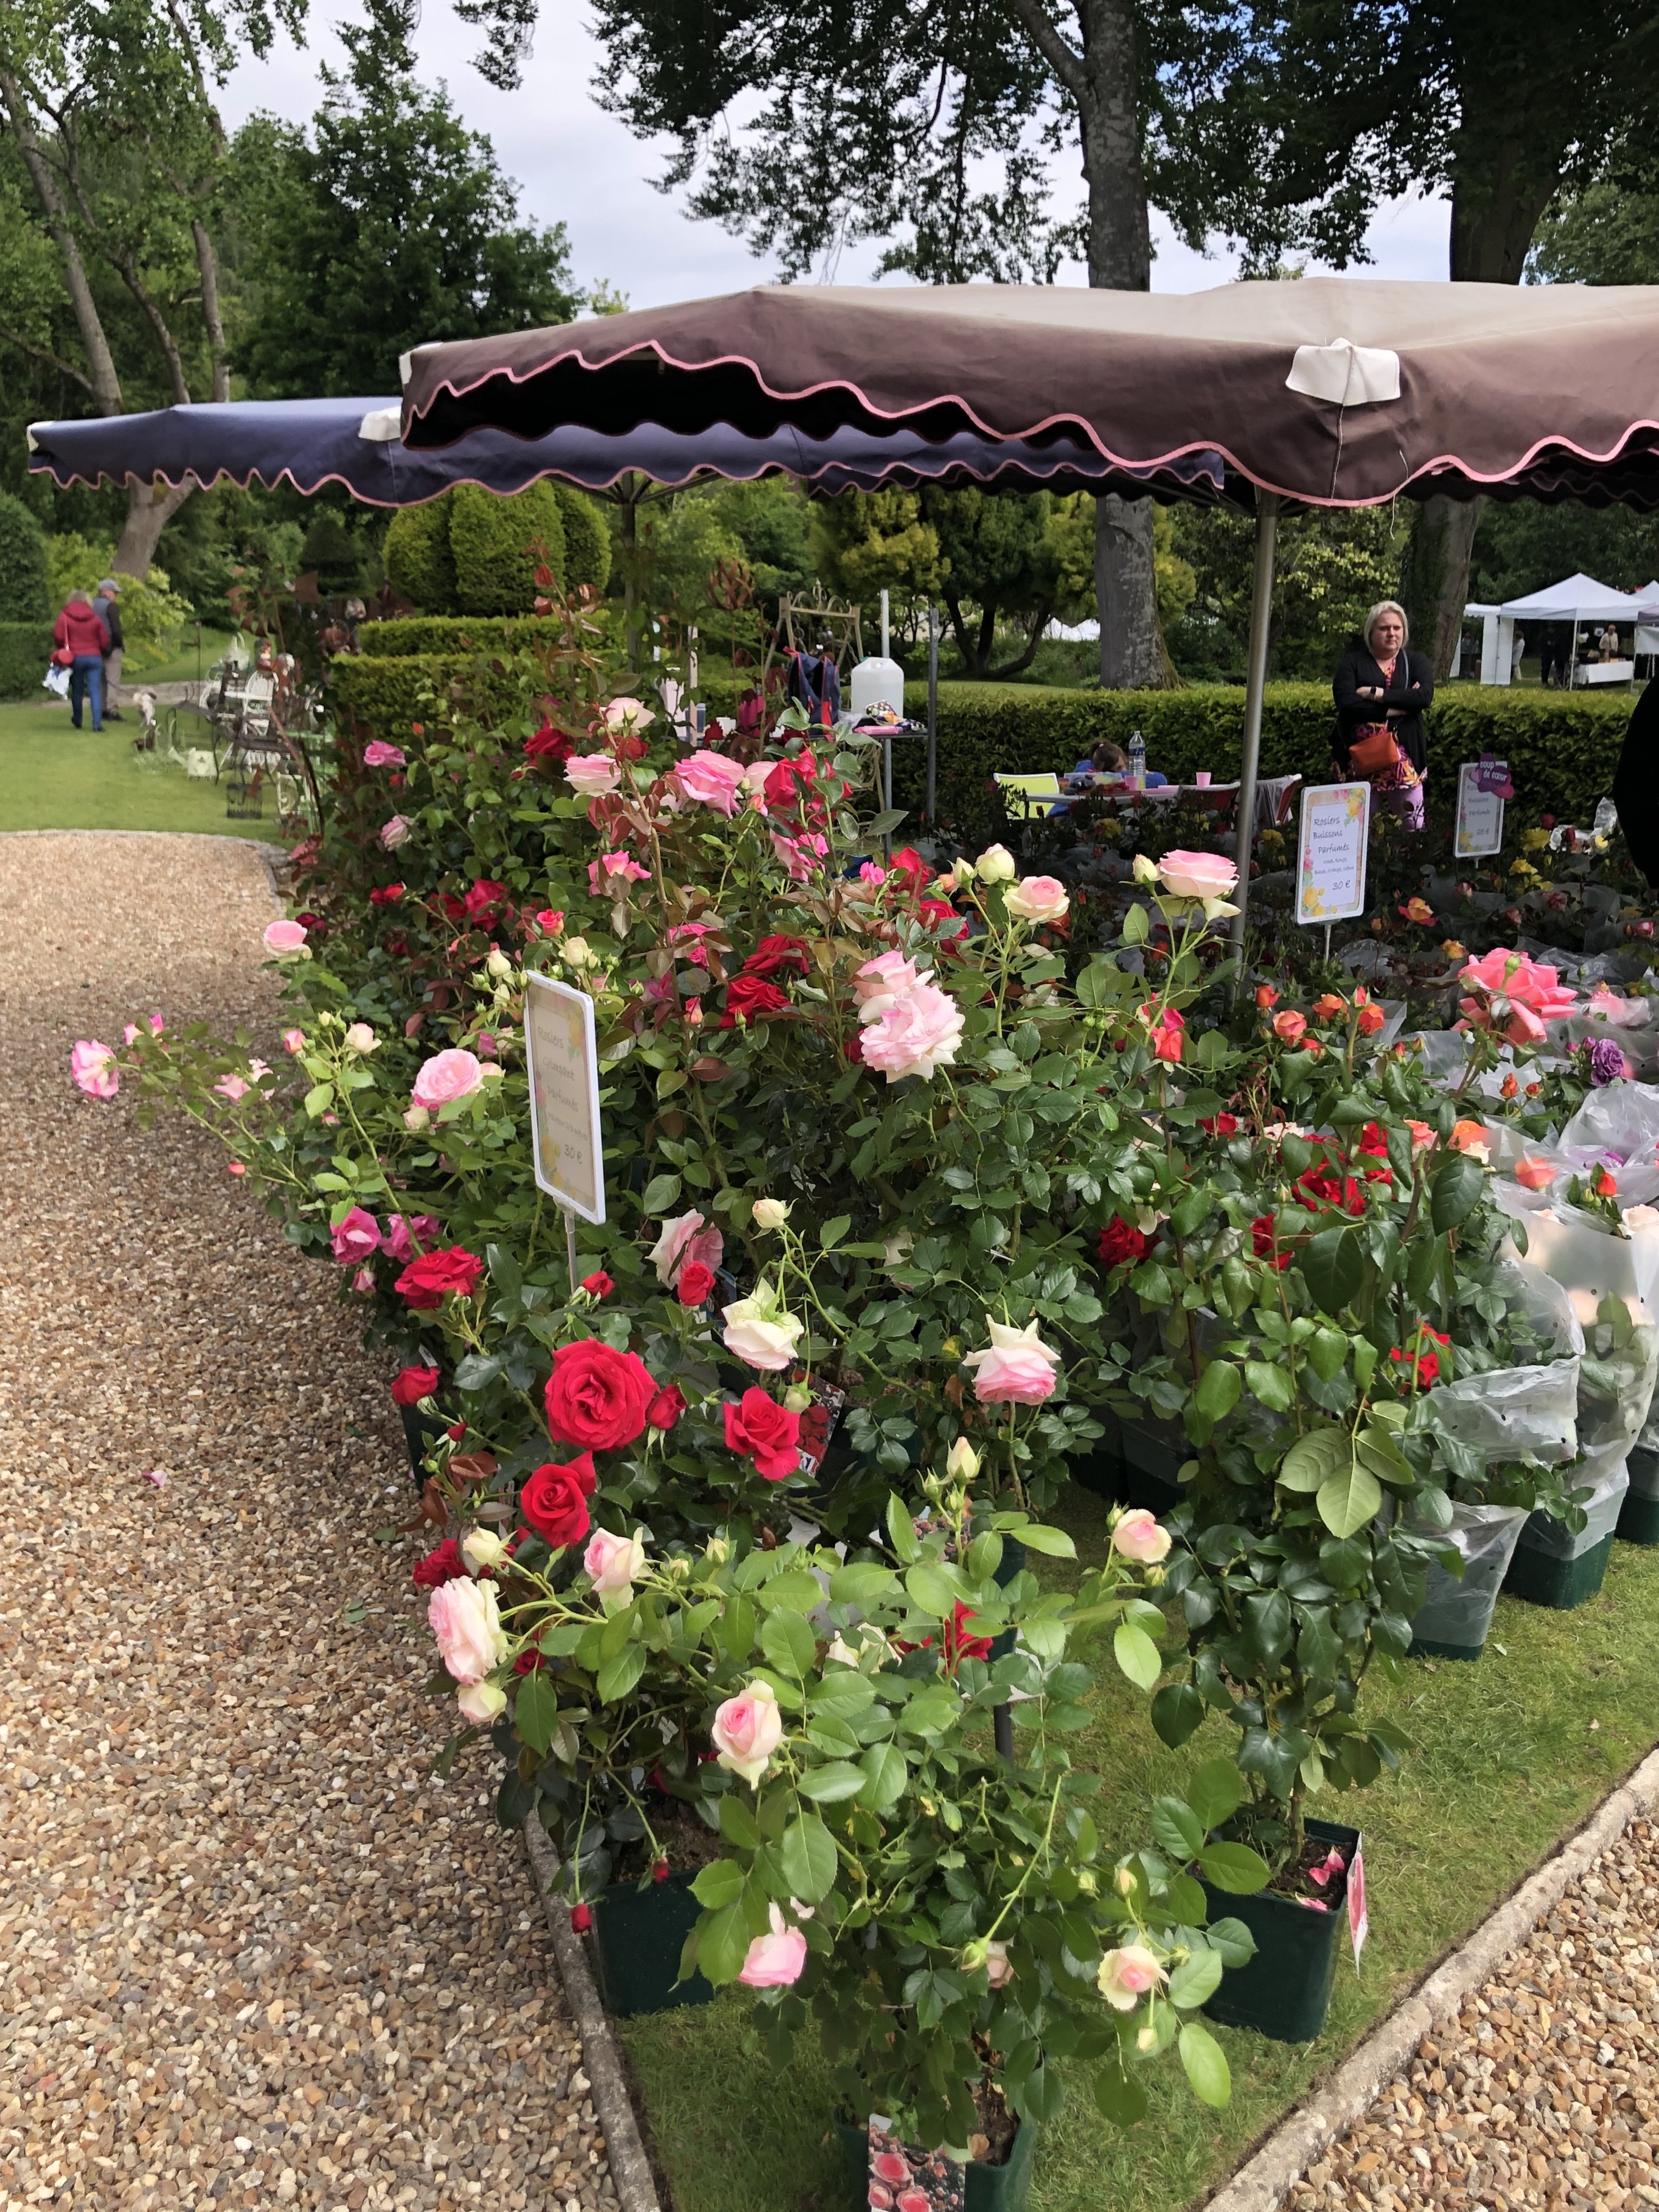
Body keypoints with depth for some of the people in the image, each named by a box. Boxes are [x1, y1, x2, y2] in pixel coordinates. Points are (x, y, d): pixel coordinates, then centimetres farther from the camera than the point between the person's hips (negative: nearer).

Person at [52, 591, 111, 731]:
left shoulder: (65, 617, 0)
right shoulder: (95, 618, 5)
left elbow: (58, 636, -9)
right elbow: (105, 640, 4)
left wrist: (63, 651, 8)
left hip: (75, 658, 0)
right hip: (95, 657, 0)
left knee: (77, 690, 13)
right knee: (95, 690, -5)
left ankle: (77, 721, 25)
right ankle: (97, 722, -17)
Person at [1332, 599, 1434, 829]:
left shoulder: (1415, 661, 12)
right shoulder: (1352, 662, 7)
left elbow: (1426, 695, -7)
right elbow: (1345, 702, -10)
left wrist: (1377, 694, -12)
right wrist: (1401, 705, -10)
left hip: (1403, 754, 1)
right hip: (1359, 755, -1)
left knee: (1414, 823, -2)